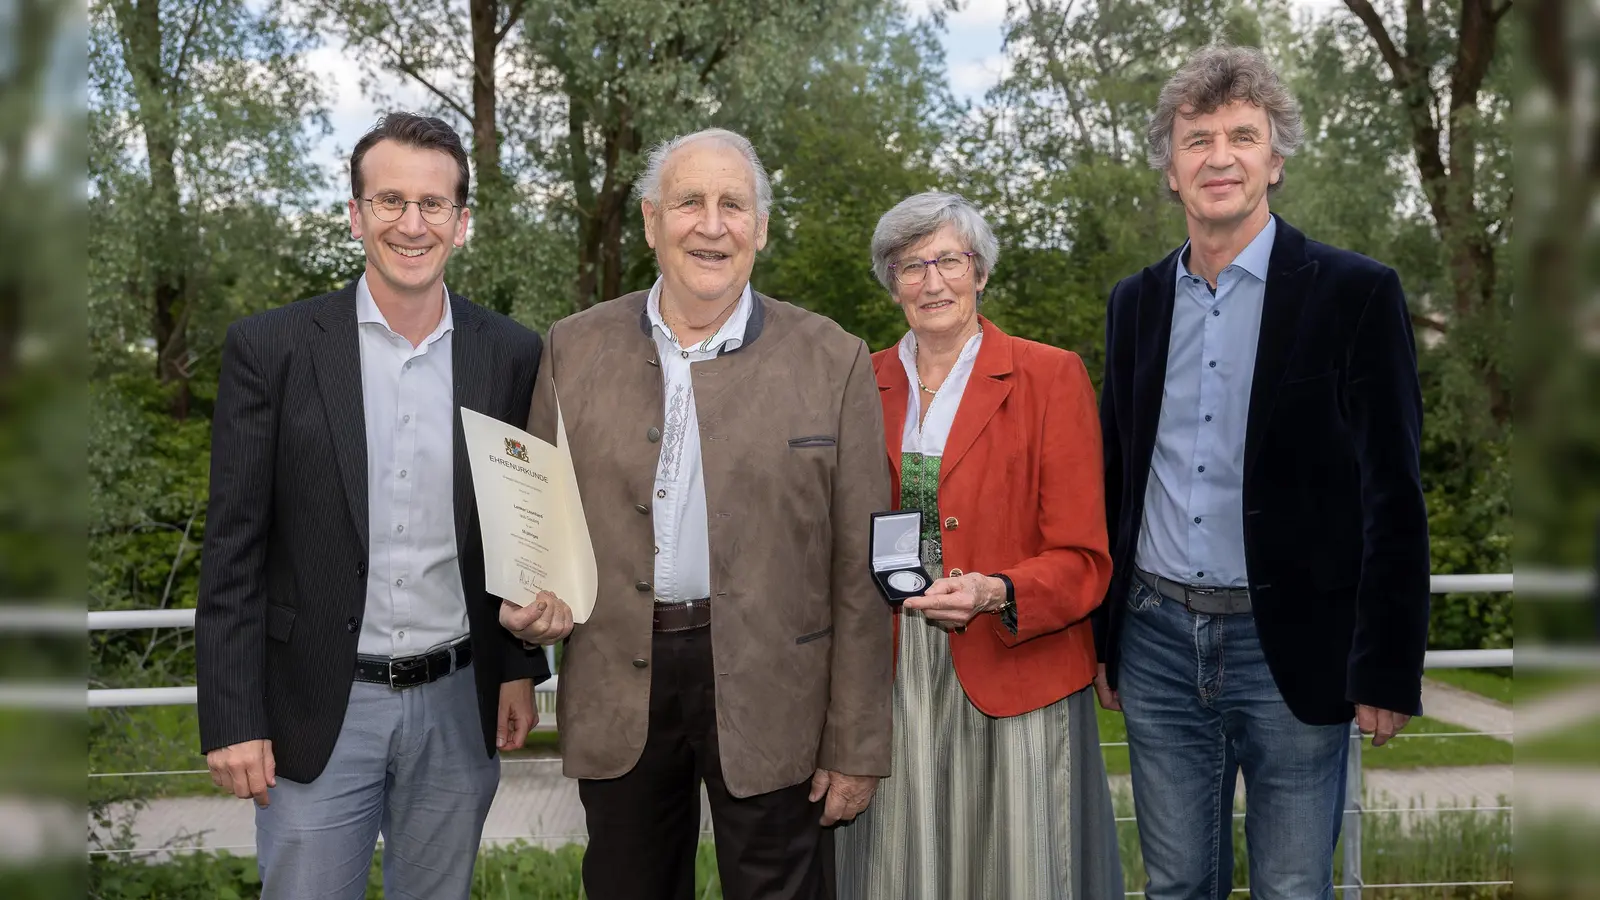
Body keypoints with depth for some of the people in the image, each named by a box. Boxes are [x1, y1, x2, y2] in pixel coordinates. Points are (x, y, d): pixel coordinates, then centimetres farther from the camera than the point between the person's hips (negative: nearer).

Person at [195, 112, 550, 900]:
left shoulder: (510, 355, 0)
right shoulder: (269, 349, -6)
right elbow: (234, 549, -6)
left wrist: (519, 667, 6)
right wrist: (232, 718, -8)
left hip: (460, 706, 2)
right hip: (317, 709, -2)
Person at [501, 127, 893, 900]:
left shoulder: (833, 362, -3)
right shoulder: (575, 349, 4)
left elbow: (858, 572, -3)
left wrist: (857, 747, -4)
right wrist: (531, 603, -9)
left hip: (771, 693, -2)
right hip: (617, 687, 2)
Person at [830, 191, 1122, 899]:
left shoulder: (1051, 377, -2)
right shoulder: (864, 383, 9)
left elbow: (1083, 560, -6)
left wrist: (995, 593, -22)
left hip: (1014, 676, -3)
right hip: (888, 678, 3)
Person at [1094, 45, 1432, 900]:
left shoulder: (1353, 292, -6)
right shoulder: (1136, 302, 8)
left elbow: (1393, 498, -7)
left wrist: (1386, 668, -10)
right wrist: (1100, 638, 11)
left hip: (1290, 646, -4)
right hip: (1157, 640, 4)